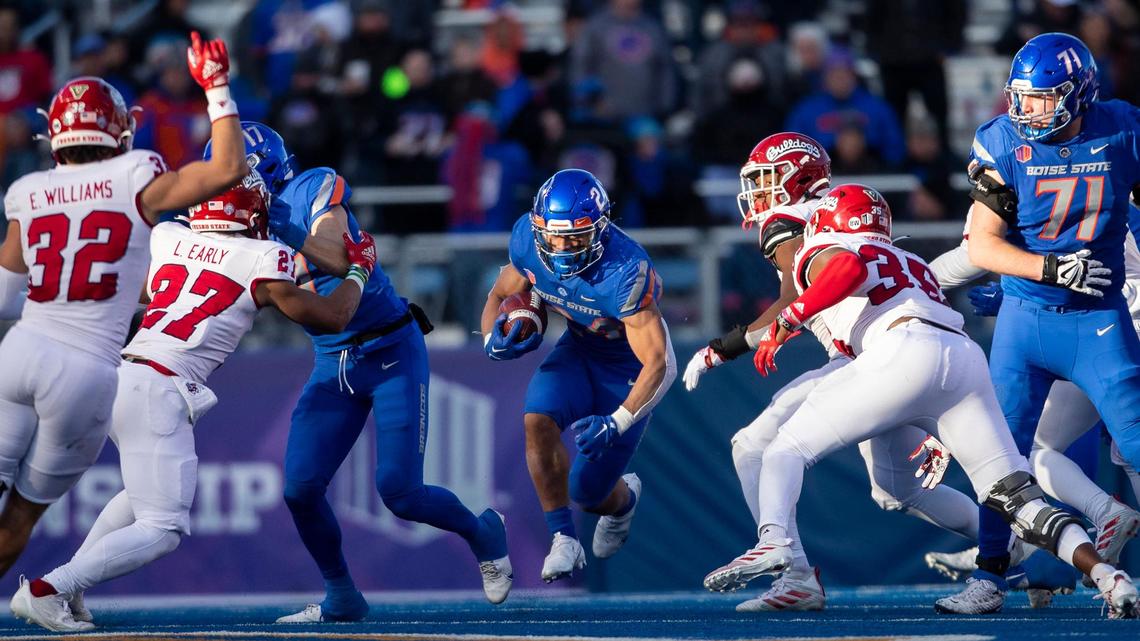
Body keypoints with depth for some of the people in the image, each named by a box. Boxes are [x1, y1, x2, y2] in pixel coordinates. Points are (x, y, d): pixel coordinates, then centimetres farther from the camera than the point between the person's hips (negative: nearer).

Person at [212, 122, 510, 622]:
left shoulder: (316, 190, -15)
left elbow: (339, 260, -30)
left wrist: (290, 232, -43)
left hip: (392, 351, -6)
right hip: (333, 364, 6)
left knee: (399, 492, -9)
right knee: (301, 489, -6)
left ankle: (482, 532, 21)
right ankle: (340, 597, 14)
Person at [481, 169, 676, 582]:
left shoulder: (626, 272, -36)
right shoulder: (529, 239, -20)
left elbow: (659, 365, -34)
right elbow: (500, 295, 1)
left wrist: (617, 424, -44)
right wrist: (493, 341, -21)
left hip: (630, 359, -4)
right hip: (578, 347, 4)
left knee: (587, 493, -3)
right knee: (538, 419, -28)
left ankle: (623, 498, 36)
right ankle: (563, 540, -15)